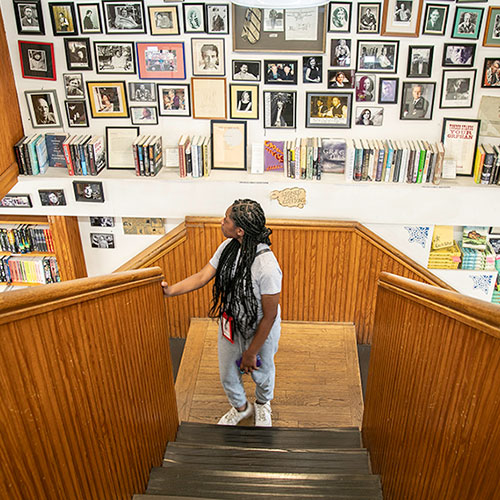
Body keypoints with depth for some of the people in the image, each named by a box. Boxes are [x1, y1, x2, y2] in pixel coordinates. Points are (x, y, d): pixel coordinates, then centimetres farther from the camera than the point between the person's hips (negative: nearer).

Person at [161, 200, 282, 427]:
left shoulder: (267, 267, -36)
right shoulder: (228, 247, -15)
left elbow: (269, 316, -27)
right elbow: (202, 276, -8)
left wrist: (251, 353, -17)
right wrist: (171, 290, -22)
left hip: (260, 331, -5)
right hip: (230, 325, 6)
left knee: (261, 373, 24)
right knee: (228, 375, 24)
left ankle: (263, 404, 59)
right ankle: (240, 407, 56)